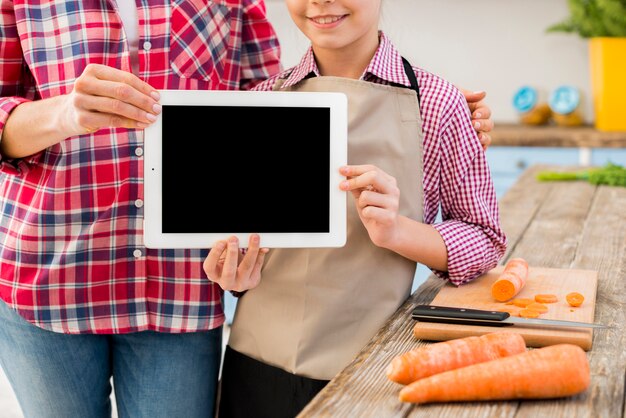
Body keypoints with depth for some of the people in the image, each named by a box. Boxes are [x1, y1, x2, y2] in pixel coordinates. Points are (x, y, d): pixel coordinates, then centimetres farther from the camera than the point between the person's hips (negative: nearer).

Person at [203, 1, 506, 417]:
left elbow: (485, 241, -2)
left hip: (371, 367, -2)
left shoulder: (435, 102, -8)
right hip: (256, 365, 3)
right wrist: (230, 266, -9)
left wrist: (395, 230, -20)